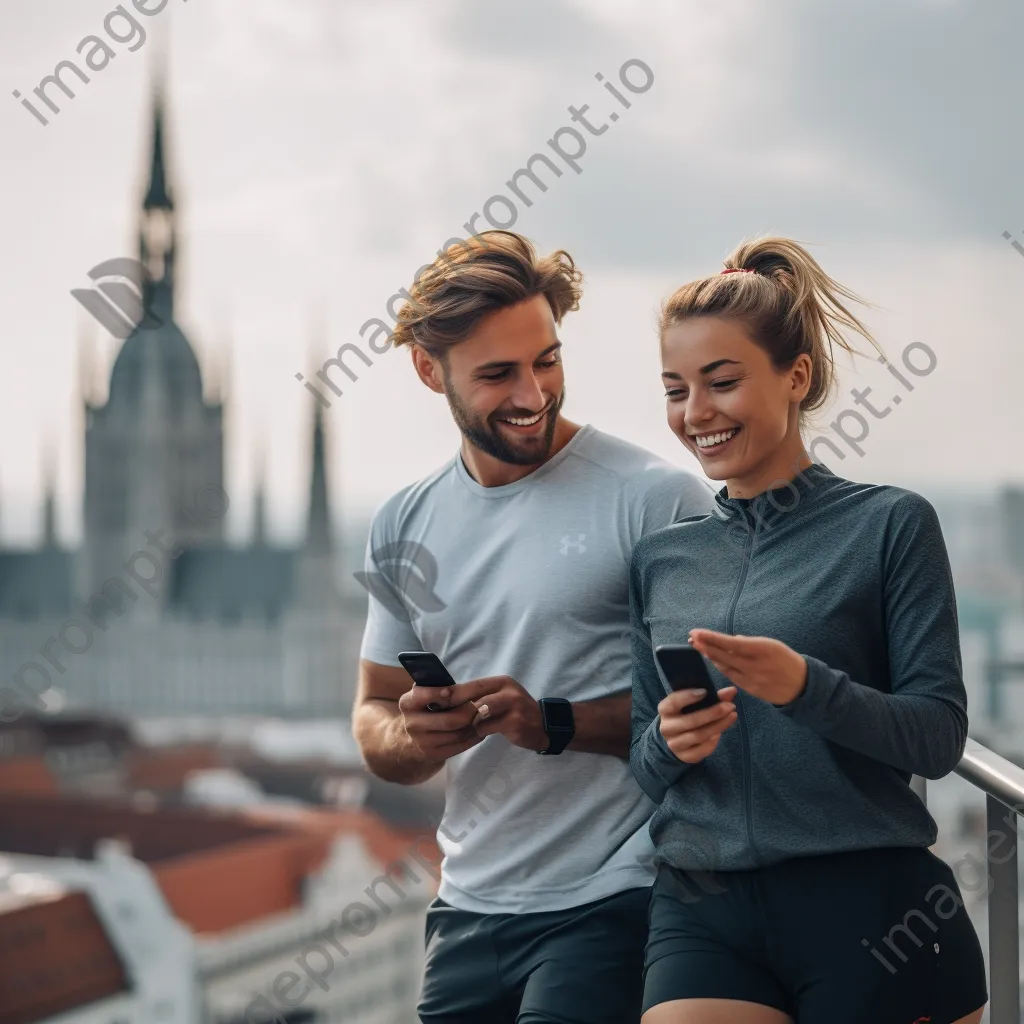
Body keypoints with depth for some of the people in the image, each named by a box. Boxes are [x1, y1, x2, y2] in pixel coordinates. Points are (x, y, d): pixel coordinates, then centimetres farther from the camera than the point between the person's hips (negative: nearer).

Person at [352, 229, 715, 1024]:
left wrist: (556, 724, -20)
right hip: (471, 910, 5)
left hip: (613, 906, -5)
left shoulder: (656, 501, -8)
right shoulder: (404, 526, 9)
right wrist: (412, 736, -8)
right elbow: (374, 719, 15)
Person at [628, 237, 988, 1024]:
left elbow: (940, 736, -7)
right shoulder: (661, 559, 11)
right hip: (702, 913, 3)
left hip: (869, 905, -3)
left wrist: (805, 687, -22)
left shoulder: (890, 525, -1)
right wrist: (668, 742, -8)